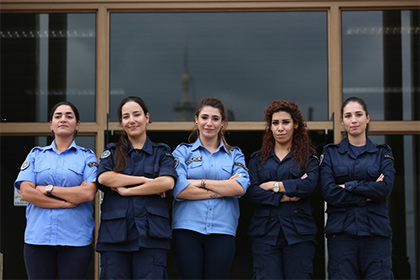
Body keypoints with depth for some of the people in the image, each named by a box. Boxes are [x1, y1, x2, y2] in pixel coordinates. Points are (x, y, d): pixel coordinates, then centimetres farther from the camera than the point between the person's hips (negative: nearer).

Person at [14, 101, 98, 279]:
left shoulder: (87, 156, 9)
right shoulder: (36, 154, 14)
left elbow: (88, 193, -6)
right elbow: (25, 192, -1)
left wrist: (47, 189, -6)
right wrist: (69, 201, -8)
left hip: (75, 238, -1)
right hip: (37, 237, 2)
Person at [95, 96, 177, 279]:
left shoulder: (161, 152, 13)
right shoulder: (112, 152, 17)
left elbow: (167, 182, -6)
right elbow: (103, 177, -4)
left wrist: (126, 190, -5)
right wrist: (145, 180, -6)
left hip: (150, 233, -1)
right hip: (114, 234, 1)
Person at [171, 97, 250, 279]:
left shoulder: (234, 154, 15)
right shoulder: (182, 151, 11)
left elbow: (240, 187, -4)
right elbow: (178, 189, -7)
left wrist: (200, 183, -7)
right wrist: (223, 189, -6)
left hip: (222, 231, 1)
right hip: (187, 230, -1)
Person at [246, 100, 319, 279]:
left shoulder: (308, 157, 11)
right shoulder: (258, 158, 15)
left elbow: (310, 184, -9)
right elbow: (251, 191, -1)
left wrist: (274, 186, -6)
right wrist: (283, 197, -11)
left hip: (298, 232, -1)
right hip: (265, 232, 1)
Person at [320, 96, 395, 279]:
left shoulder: (382, 153, 12)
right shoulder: (330, 153, 10)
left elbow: (385, 188, -6)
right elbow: (328, 192, -5)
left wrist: (348, 186, -9)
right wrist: (368, 194, -7)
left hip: (376, 230, 1)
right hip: (341, 231, 0)